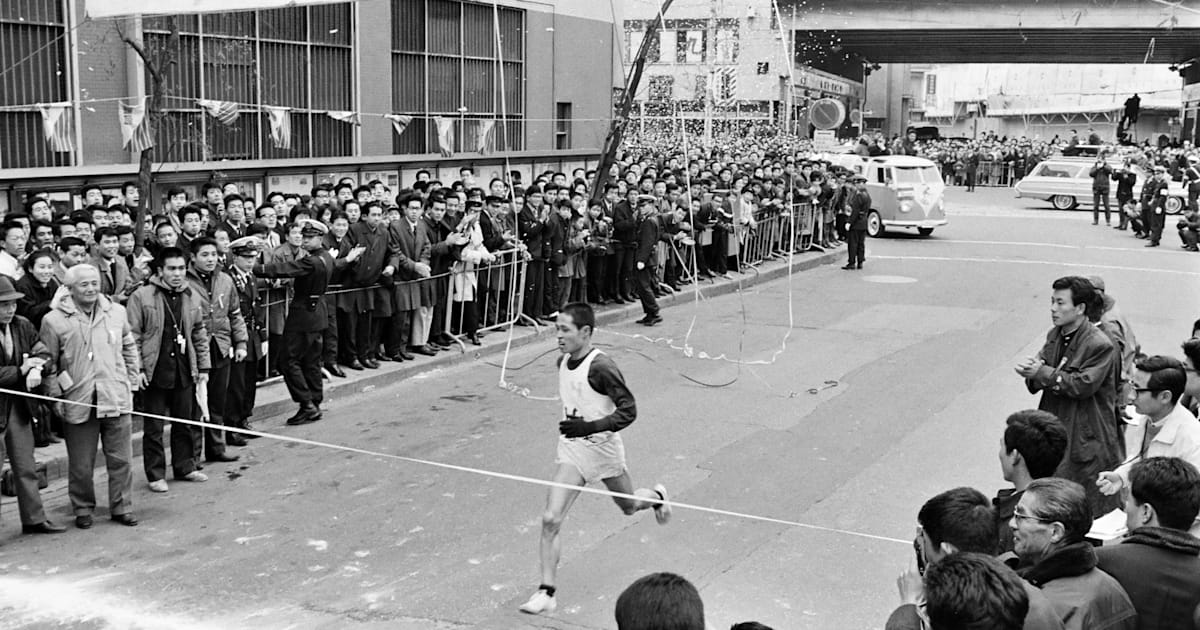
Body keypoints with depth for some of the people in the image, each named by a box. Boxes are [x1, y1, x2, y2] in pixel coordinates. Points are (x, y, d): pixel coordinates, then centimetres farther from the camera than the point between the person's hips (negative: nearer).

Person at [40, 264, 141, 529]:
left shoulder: (116, 312, 7)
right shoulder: (54, 320, -3)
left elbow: (129, 347, 19)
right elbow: (48, 363, 2)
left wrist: (131, 378, 13)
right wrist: (56, 395, -3)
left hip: (117, 399, 2)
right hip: (77, 402, -2)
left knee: (121, 459, 7)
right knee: (81, 465, 7)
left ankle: (121, 507, 20)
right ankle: (83, 509, 25)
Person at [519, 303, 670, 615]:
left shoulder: (600, 367, -23)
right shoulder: (562, 362, 0)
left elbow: (629, 410, -24)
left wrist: (590, 427, -33)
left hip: (603, 448, -5)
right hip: (571, 450, 5)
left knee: (630, 506, 21)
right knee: (550, 519, -10)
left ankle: (657, 496, 57)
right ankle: (546, 593, -3)